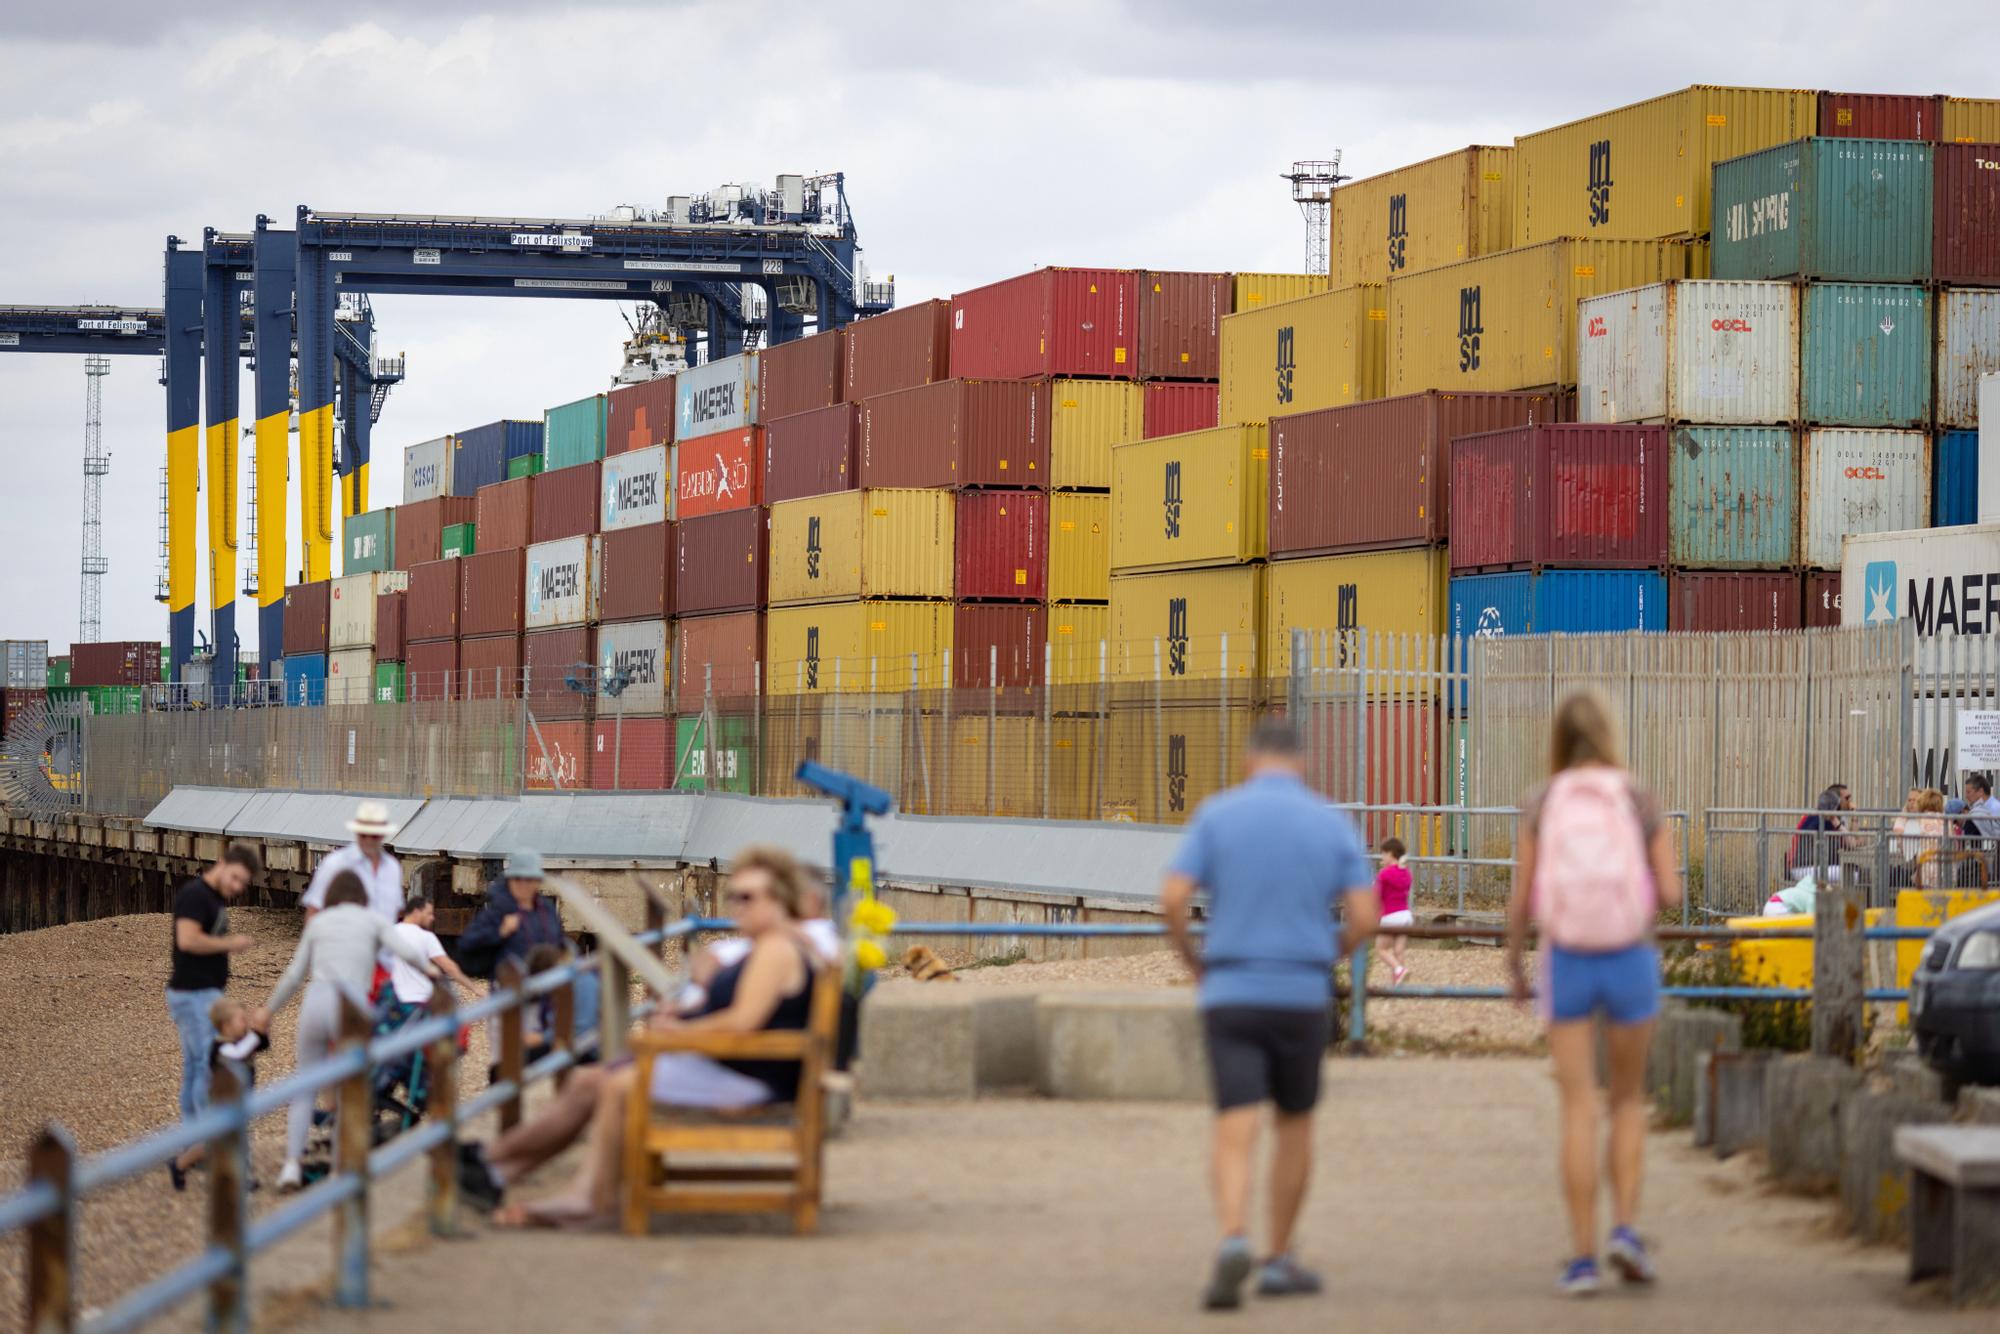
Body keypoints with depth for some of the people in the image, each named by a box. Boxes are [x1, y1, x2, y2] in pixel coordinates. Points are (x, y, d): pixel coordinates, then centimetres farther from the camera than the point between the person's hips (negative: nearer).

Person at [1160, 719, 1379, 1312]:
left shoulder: (1217, 814, 1)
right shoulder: (1332, 823, 3)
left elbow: (1173, 897, -9)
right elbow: (1366, 916, -4)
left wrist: (1190, 959, 10)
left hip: (1230, 995, -1)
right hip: (1302, 996, 1)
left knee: (1235, 1131, -6)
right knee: (1294, 1124, 19)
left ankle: (1234, 1241, -31)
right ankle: (1279, 1260, 23)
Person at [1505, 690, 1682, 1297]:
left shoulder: (1541, 804, -2)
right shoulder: (1641, 801, -2)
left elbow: (1521, 900, -3)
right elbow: (1671, 892, -5)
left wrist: (1514, 962, 13)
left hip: (1566, 960, 0)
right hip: (1630, 959, 0)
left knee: (1579, 1110, 3)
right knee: (1629, 1100, 17)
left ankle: (1583, 1257, -1)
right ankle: (1625, 1228, 1)